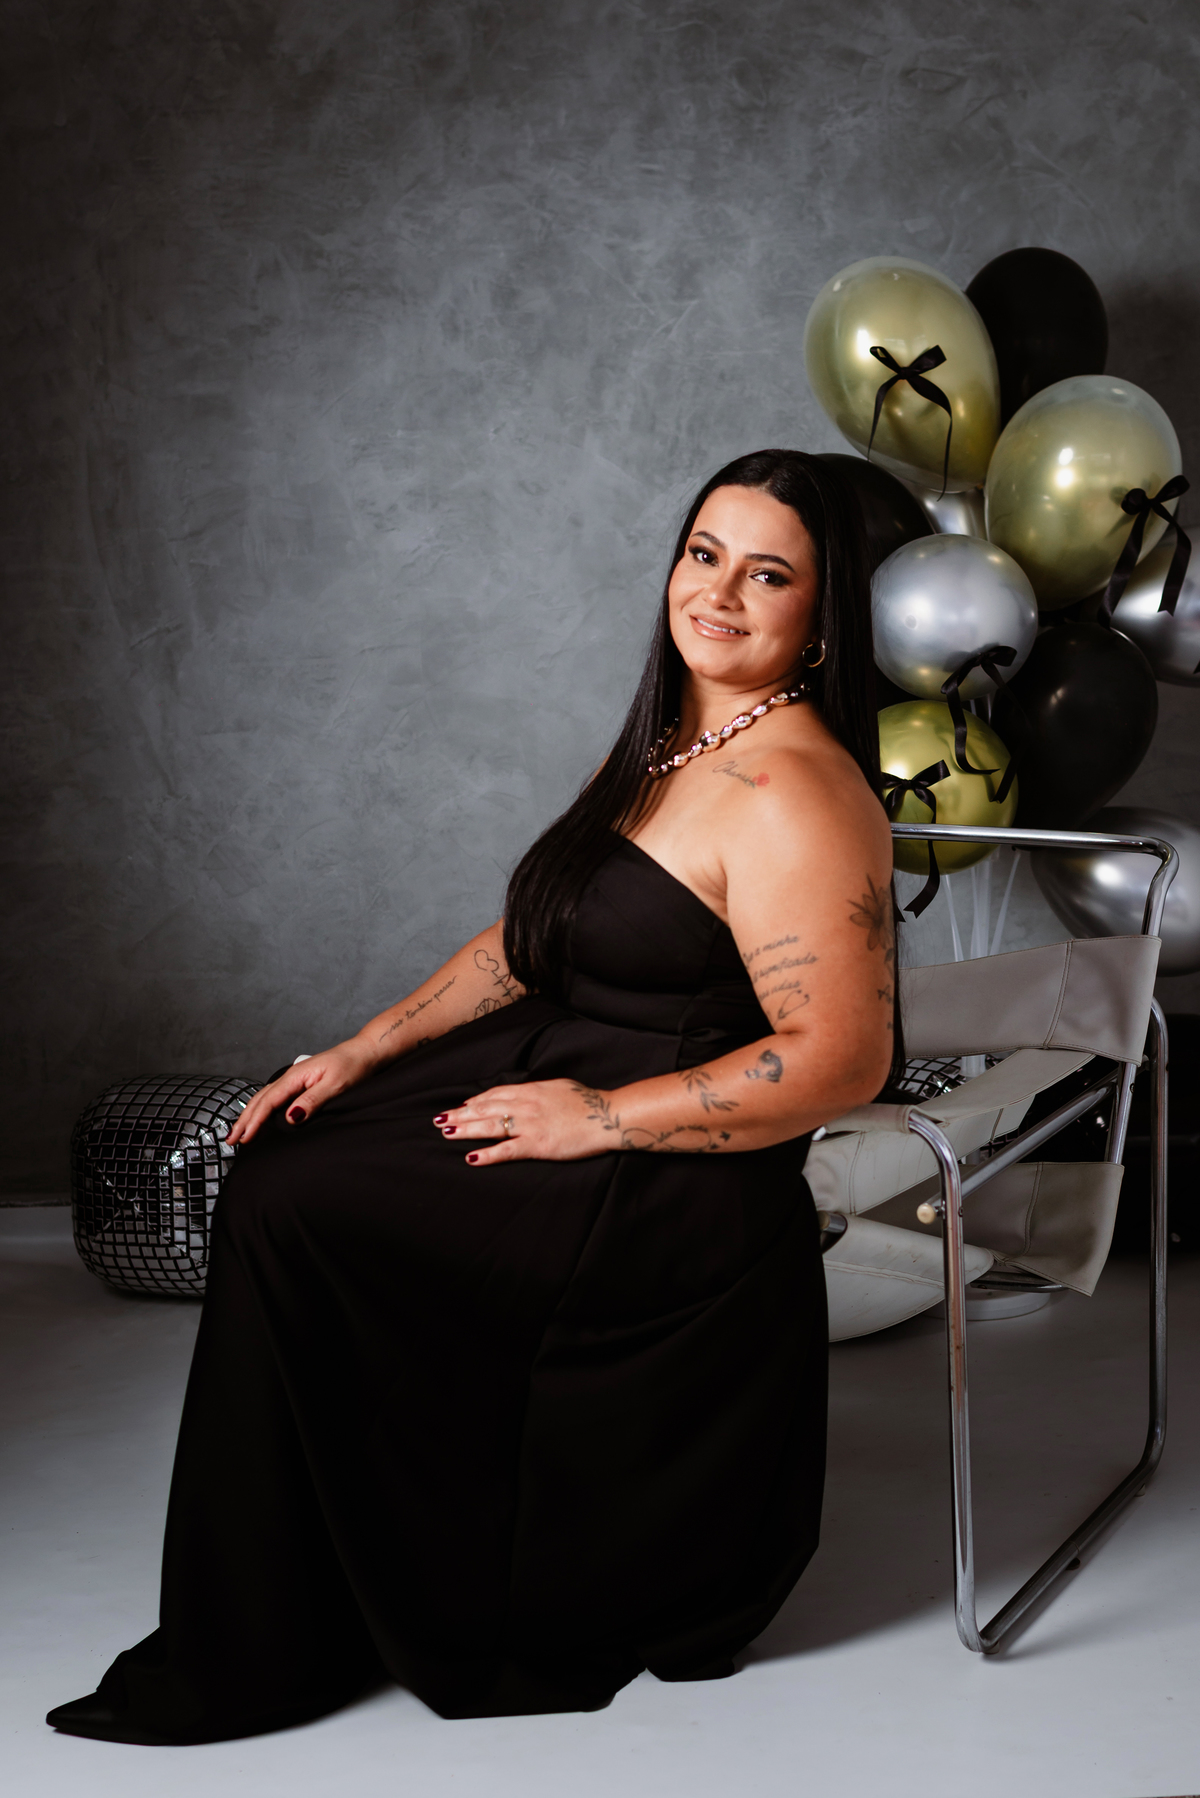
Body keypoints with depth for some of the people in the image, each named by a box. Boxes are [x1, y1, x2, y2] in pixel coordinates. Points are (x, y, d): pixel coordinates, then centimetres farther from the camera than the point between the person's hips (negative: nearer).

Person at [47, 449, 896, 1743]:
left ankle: (265, 1650, 3)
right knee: (277, 1164, 3)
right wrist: (359, 1055, 7)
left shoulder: (792, 796, -20)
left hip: (664, 1200, -10)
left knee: (288, 1211, -13)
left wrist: (599, 1117, -22)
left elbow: (841, 1061, -26)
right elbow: (532, 943, 17)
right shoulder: (672, 744, 11)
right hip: (560, 1080, 10)